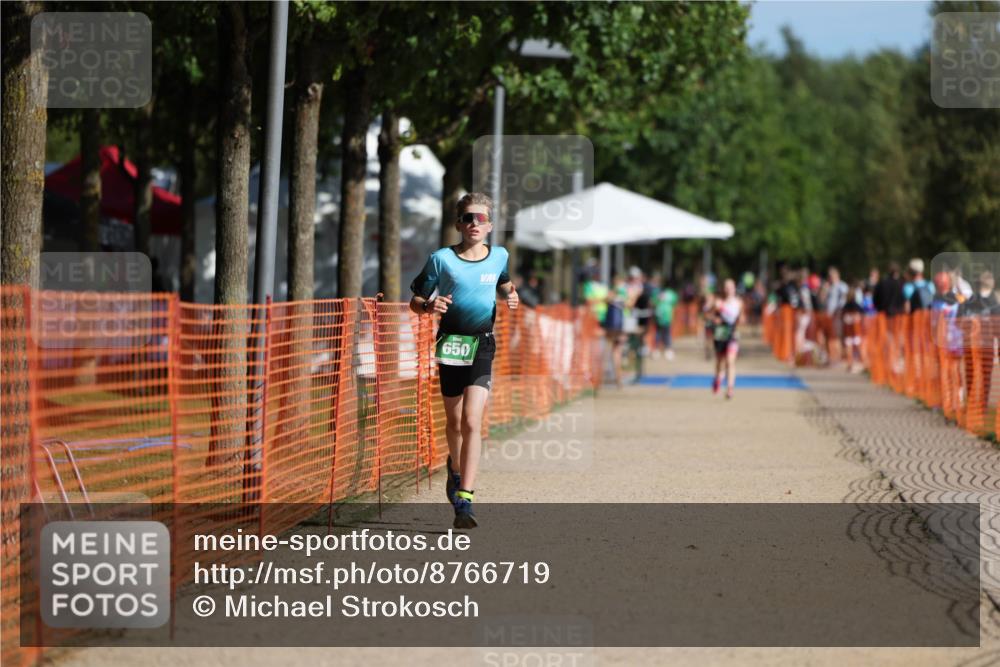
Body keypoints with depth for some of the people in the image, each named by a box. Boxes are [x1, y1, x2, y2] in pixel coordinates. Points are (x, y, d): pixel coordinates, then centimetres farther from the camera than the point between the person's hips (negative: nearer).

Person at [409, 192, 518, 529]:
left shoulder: (499, 256, 3)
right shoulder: (442, 259, -4)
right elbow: (415, 301, 2)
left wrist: (512, 298, 4)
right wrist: (428, 306, -20)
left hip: (482, 345, 0)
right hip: (450, 344, 0)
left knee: (472, 421, -15)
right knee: (454, 422, 14)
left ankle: (464, 501, -18)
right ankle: (456, 466, 47)